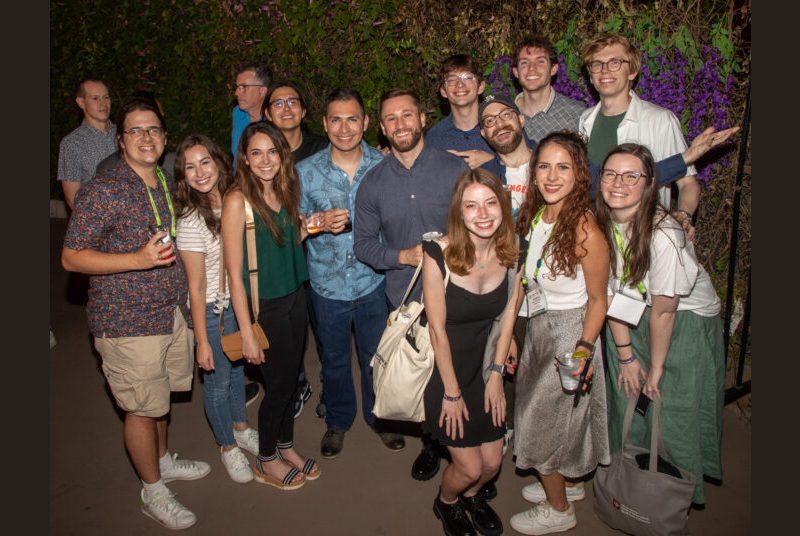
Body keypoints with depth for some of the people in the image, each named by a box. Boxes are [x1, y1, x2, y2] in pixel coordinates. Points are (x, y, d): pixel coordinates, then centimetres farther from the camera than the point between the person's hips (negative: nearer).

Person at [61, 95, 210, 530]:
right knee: (142, 407, 6)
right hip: (128, 321, -7)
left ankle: (162, 461, 43)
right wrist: (138, 259, -25)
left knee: (160, 398, 22)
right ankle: (153, 492, 24)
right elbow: (71, 257, -16)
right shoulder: (102, 191, -15)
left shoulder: (165, 185, 9)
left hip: (171, 311, 7)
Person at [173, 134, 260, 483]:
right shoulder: (191, 221, -22)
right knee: (218, 382, 13)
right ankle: (228, 447, 36)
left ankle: (241, 429, 49)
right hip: (213, 311, -6)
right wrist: (202, 341, -13)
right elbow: (197, 287, -18)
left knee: (237, 368, 25)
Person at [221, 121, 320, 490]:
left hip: (295, 296, 6)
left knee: (291, 376, 17)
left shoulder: (284, 191, 2)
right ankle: (266, 460, 31)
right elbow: (234, 273, -18)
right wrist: (247, 332, -18)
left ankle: (286, 446, 39)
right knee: (279, 383, 7)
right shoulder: (238, 200, -18)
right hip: (263, 306, -6)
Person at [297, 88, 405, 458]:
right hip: (327, 284, 0)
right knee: (334, 358, 18)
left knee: (376, 356, 17)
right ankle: (337, 421, 42)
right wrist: (321, 223, -20)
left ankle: (379, 416, 42)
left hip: (373, 280, 0)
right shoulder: (306, 171, -6)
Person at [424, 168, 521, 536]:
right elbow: (438, 329, -19)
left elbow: (508, 314, -1)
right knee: (469, 467, 4)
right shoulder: (439, 254, -26)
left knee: (492, 463, 12)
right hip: (444, 369, -4)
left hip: (484, 366, 4)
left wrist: (496, 373, -1)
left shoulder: (510, 250, -11)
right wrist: (451, 393, -12)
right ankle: (446, 503, 40)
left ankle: (471, 495, 48)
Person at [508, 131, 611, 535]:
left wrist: (585, 348, -23)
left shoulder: (585, 231, -25)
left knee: (544, 423, 8)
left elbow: (597, 299, -15)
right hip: (538, 328, 7)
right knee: (539, 410, 22)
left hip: (570, 336, -7)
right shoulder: (535, 215, -4)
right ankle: (567, 484, 48)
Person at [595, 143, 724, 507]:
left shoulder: (664, 235, -31)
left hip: (686, 323, -5)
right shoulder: (601, 224, -13)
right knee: (628, 404, 13)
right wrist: (625, 355, -4)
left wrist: (656, 370, -11)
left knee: (674, 416, 1)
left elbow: (663, 312, -22)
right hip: (631, 321, 5)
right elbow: (611, 291, -6)